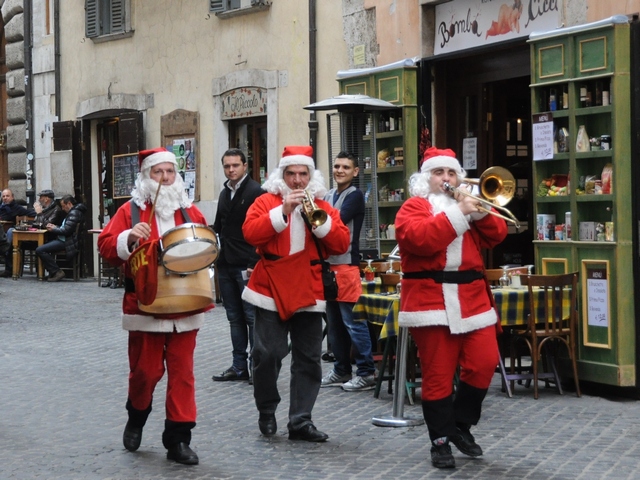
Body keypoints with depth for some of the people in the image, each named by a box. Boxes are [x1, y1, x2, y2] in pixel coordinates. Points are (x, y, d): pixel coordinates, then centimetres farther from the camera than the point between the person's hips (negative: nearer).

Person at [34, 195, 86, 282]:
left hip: (65, 242, -12)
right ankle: (53, 272, 16)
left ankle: (57, 272, -16)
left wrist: (54, 229, -6)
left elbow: (66, 230, -22)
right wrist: (55, 227, 9)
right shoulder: (72, 212, 19)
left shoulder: (74, 213, -16)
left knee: (40, 250, -20)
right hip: (63, 239, 12)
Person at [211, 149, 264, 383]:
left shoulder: (255, 192, -9)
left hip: (247, 266, -8)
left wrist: (256, 264, -19)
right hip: (226, 265, 8)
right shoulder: (225, 193, 15)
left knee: (252, 317, -2)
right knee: (235, 318, 11)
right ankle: (239, 366, 17)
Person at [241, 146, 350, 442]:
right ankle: (266, 412, 16)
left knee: (308, 360, 3)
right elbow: (250, 233, -13)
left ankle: (300, 422, 9)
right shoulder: (266, 201, 4)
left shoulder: (323, 207, 10)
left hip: (309, 294, 3)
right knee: (267, 354, -6)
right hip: (272, 292, -2)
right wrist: (283, 211, -19)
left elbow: (341, 244, -1)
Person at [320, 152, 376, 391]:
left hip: (346, 264, -8)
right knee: (334, 321, 12)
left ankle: (367, 373, -5)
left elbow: (336, 221, -18)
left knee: (353, 320, -8)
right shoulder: (328, 196, 15)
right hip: (327, 263, 8)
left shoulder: (355, 196, -5)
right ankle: (341, 370, 20)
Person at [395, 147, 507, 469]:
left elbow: (495, 236, 10)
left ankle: (461, 425, 16)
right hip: (431, 301, -5)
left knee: (484, 363, -3)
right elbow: (420, 239, -18)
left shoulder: (465, 203, 21)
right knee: (438, 374, -2)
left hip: (472, 299, 5)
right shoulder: (414, 207, 3)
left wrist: (479, 212, -6)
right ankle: (440, 442, 5)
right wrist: (458, 213, -18)